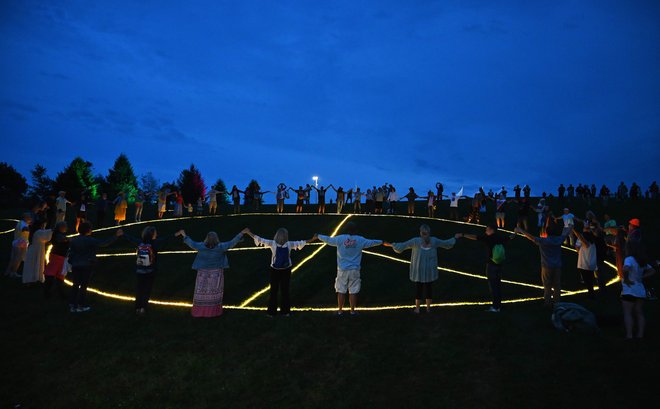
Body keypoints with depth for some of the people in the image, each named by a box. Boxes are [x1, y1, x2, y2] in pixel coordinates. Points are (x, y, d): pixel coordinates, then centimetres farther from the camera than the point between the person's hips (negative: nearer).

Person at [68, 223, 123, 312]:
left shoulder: (73, 240, 6)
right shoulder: (90, 241, -13)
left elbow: (71, 253, 7)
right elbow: (104, 242, -13)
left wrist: (71, 263, 15)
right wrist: (116, 236, -7)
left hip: (75, 266, 6)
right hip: (87, 266, -5)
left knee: (75, 285, 13)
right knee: (83, 285, 2)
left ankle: (72, 305, 15)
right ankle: (81, 306, 7)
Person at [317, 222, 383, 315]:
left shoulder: (340, 238, -5)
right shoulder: (360, 240, -1)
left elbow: (328, 239, 5)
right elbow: (371, 243, 10)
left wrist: (318, 236, 22)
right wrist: (381, 242, 28)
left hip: (342, 270, 0)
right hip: (354, 270, 1)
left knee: (341, 291, 8)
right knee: (353, 292, 7)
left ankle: (340, 310, 15)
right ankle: (352, 311, 15)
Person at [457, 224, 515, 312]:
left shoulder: (489, 239, -16)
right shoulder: (501, 239, 1)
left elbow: (475, 237, -21)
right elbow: (510, 237, 21)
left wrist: (462, 235, -18)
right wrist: (515, 233, 43)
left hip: (491, 266, -6)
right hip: (500, 266, 6)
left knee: (493, 286, 0)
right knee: (498, 285, 15)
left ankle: (495, 307, 2)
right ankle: (498, 305, 22)